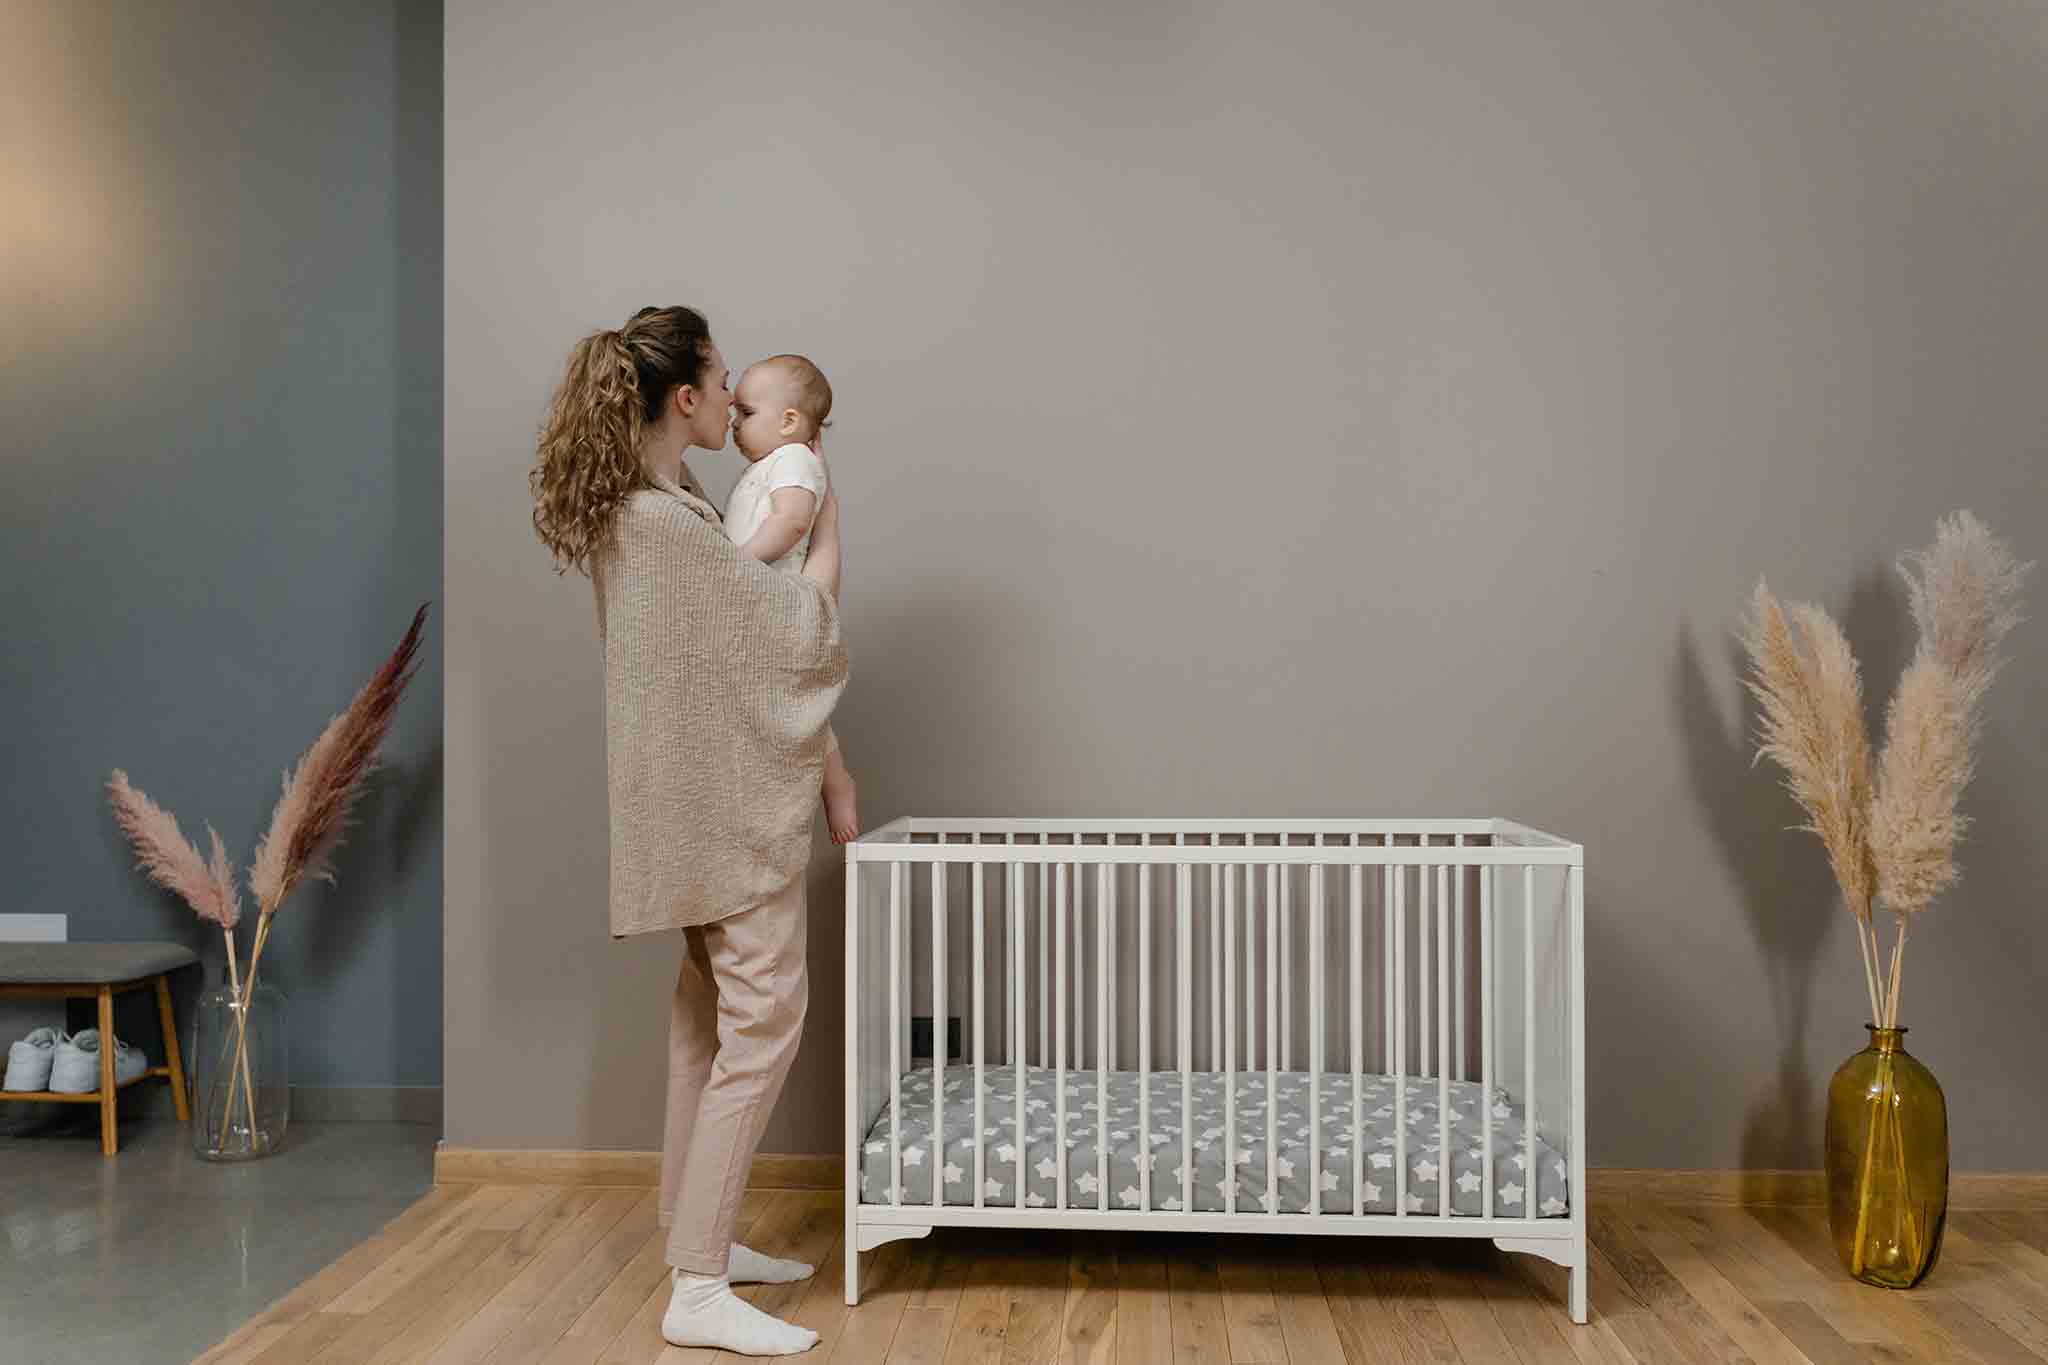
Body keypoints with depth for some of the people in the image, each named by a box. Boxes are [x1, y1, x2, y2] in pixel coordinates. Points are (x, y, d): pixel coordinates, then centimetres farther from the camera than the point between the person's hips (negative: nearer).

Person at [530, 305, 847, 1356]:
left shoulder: (632, 510, 10)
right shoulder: (666, 522, -21)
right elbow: (799, 619, -14)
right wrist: (828, 528, 1)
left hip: (704, 796, 11)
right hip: (723, 800, -11)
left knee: (708, 1014, 16)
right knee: (763, 1017, -7)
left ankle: (700, 1239, 28)